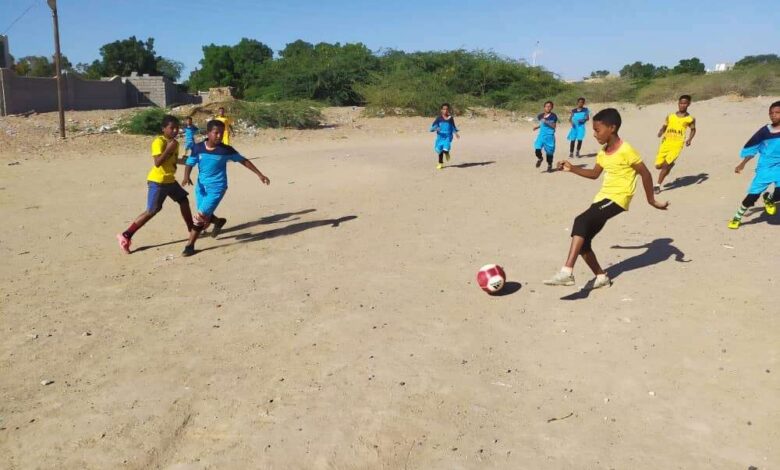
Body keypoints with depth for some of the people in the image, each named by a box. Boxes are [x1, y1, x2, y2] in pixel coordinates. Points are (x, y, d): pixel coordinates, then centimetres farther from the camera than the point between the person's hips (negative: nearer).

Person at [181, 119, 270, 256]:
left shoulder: (226, 150, -11)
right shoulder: (198, 148, -6)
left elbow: (243, 160, -2)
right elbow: (189, 164, -1)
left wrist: (259, 174, -1)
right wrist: (186, 177, -23)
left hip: (217, 188, -4)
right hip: (201, 187, 4)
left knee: (200, 217, -12)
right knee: (205, 216, 16)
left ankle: (190, 246, 3)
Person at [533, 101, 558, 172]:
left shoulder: (553, 116, -6)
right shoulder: (540, 116, 6)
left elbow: (554, 126, -10)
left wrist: (546, 122, -20)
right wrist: (537, 126, 6)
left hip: (549, 136, -3)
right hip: (541, 135, 3)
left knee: (549, 151, 5)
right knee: (537, 149, -14)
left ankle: (549, 165, 25)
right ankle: (539, 158, 19)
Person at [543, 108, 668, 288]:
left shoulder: (626, 150, -13)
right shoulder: (603, 152, 11)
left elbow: (645, 174, -7)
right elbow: (594, 174, 26)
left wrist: (651, 200, -3)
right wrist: (572, 168, 13)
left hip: (617, 199, -9)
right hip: (602, 198, 9)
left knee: (581, 221, -30)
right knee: (582, 242, 2)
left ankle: (567, 272, -36)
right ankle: (601, 277, 20)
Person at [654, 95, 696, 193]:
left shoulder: (690, 119, 3)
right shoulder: (670, 116, 8)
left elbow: (693, 130, 17)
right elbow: (664, 127, 15)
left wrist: (689, 139, -1)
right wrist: (660, 133, -8)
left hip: (677, 144, -3)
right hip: (665, 143, 3)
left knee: (665, 165, -15)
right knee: (658, 166, 5)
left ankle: (658, 185, -4)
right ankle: (671, 164, 40)